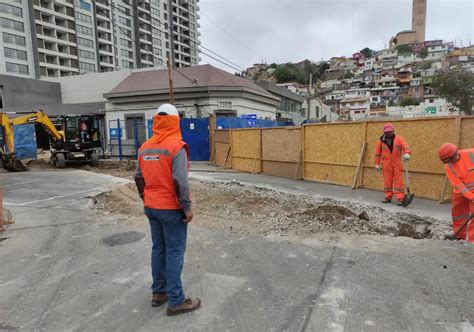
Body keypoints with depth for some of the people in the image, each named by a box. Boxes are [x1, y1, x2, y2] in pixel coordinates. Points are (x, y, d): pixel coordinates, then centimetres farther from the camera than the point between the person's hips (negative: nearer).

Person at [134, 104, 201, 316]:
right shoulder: (176, 146, -16)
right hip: (172, 209, -7)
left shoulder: (144, 147, 6)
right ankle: (176, 301, 10)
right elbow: (180, 181, -22)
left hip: (152, 208, 7)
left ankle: (158, 293, 29)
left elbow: (139, 177, 12)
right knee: (174, 253, 1)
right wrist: (187, 207, -14)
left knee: (158, 249, 17)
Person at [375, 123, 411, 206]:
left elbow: (405, 146, -16)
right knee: (387, 181, 7)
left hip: (397, 164, -1)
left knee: (398, 181, -3)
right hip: (386, 164, 2)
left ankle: (400, 198, -2)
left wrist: (406, 153, -37)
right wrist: (377, 163, 6)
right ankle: (388, 197, 16)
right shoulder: (381, 141, 4)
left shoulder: (399, 138, 0)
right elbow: (378, 153, 8)